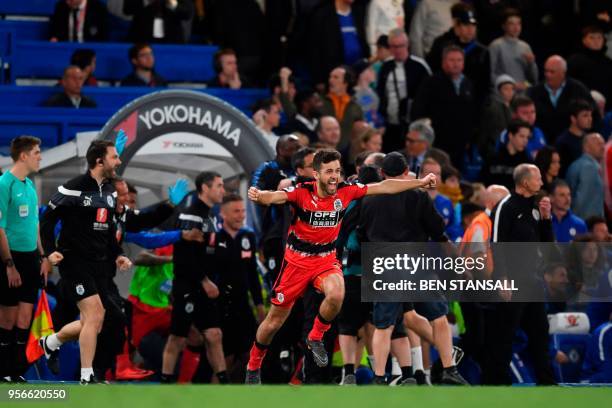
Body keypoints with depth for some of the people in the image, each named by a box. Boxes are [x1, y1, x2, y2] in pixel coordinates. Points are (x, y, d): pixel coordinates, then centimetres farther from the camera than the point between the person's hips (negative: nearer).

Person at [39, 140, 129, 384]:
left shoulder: (110, 191, 12)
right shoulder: (74, 188, -12)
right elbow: (48, 219, -8)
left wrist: (117, 254, 13)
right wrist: (50, 251, -18)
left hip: (99, 263, 8)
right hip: (74, 261, -8)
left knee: (93, 325, 10)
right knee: (94, 314, -18)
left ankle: (51, 343, 37)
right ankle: (87, 378, -12)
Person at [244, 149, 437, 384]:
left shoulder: (345, 192, -10)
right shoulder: (302, 193, -20)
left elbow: (383, 187, -2)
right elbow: (274, 197, -38)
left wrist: (420, 182, 0)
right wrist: (258, 196, -61)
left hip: (326, 260, 2)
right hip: (297, 261, -2)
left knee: (336, 295, -32)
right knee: (274, 322, 6)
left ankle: (315, 338, -4)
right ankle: (253, 366, 31)